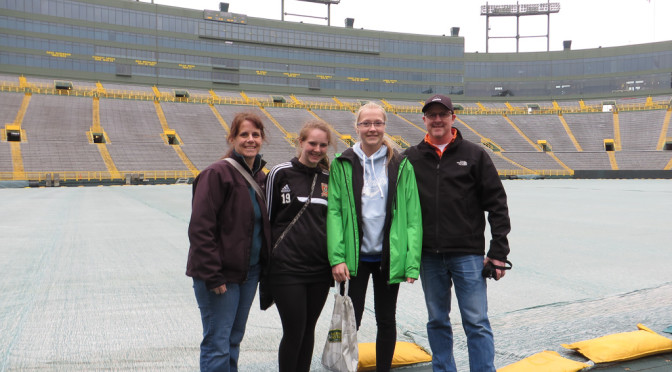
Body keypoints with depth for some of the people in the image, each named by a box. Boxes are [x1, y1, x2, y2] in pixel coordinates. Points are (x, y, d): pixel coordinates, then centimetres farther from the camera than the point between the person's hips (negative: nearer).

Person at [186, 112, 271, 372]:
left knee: (234, 340, 17)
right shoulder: (217, 174, -14)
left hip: (250, 272, 7)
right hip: (220, 275, -7)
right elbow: (200, 228, -18)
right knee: (218, 344, -2)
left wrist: (265, 267, 11)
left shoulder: (261, 177, 9)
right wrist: (212, 276, -20)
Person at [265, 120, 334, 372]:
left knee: (308, 330, 12)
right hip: (287, 268, -4)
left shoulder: (329, 178, 9)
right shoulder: (280, 173, -4)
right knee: (294, 331, -2)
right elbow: (266, 218, 1)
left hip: (320, 268, 4)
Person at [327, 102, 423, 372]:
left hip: (388, 257, 1)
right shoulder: (343, 165, 1)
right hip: (355, 257, -1)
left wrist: (412, 262, -9)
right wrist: (337, 257, -14)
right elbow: (334, 211, -4)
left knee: (386, 320, 13)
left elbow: (412, 215, -2)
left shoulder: (401, 166, 1)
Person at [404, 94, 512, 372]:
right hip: (428, 256, 2)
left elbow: (497, 205, 2)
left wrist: (498, 251, -3)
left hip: (468, 254, -2)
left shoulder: (474, 155, 2)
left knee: (476, 322, -1)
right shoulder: (411, 158, 6)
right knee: (437, 321, 13)